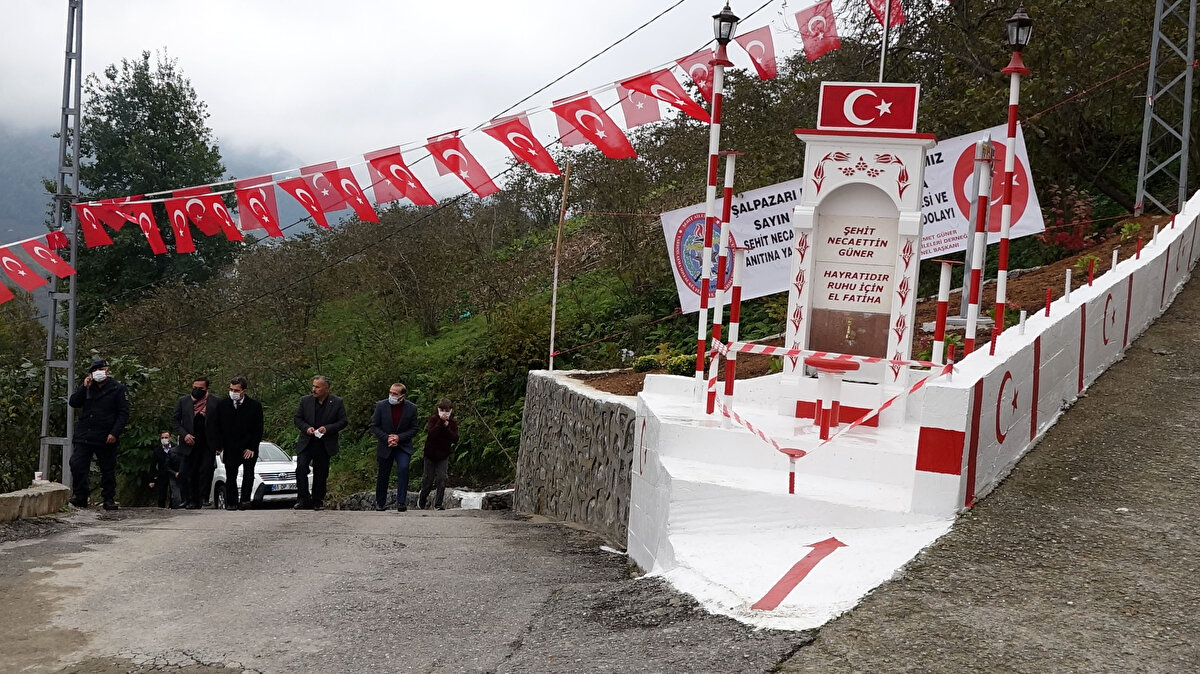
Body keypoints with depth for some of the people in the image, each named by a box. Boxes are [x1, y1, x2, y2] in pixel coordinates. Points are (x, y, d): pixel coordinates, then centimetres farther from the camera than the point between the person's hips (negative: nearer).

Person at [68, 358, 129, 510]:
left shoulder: (118, 388, 0)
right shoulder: (88, 387, 14)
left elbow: (123, 413, -4)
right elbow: (72, 402, 7)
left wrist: (115, 433, -14)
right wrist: (84, 387, -4)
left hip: (106, 438, -3)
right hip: (84, 435, 4)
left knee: (108, 469, 3)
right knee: (77, 465, -6)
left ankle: (109, 499, 13)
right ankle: (80, 496, 6)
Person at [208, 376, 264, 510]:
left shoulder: (255, 406, -5)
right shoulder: (222, 405, 0)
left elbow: (258, 429, -2)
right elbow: (213, 427, 4)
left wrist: (251, 448, -9)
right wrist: (218, 447, -3)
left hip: (249, 448, -1)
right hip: (229, 448, 1)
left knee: (248, 473, -11)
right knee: (230, 476, 4)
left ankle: (245, 500, -4)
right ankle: (231, 503, 12)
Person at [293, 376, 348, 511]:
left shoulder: (337, 403, -2)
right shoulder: (305, 401, 4)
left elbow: (343, 421, -2)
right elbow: (298, 418, 8)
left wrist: (327, 428, -16)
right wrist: (306, 428, -12)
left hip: (325, 445, -1)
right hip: (306, 443, 1)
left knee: (320, 474, 6)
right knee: (301, 468, -15)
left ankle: (318, 501, 18)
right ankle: (304, 499, -7)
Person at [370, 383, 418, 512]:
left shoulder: (411, 408, -8)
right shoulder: (381, 405, -8)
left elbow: (413, 429, -3)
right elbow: (374, 426, -3)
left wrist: (399, 437, -18)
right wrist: (386, 438, -16)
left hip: (403, 446, -1)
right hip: (385, 446, 1)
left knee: (403, 468, -23)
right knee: (383, 475, 9)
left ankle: (401, 502, -18)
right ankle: (380, 503, 28)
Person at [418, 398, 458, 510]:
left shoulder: (453, 423, 0)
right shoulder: (433, 419, -8)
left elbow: (455, 439, -12)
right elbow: (431, 434, -25)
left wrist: (447, 427, -22)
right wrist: (441, 421, -29)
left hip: (443, 456, 2)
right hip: (430, 455, -1)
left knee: (442, 479, -10)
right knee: (429, 480, 7)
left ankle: (438, 503, -2)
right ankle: (422, 498, 32)